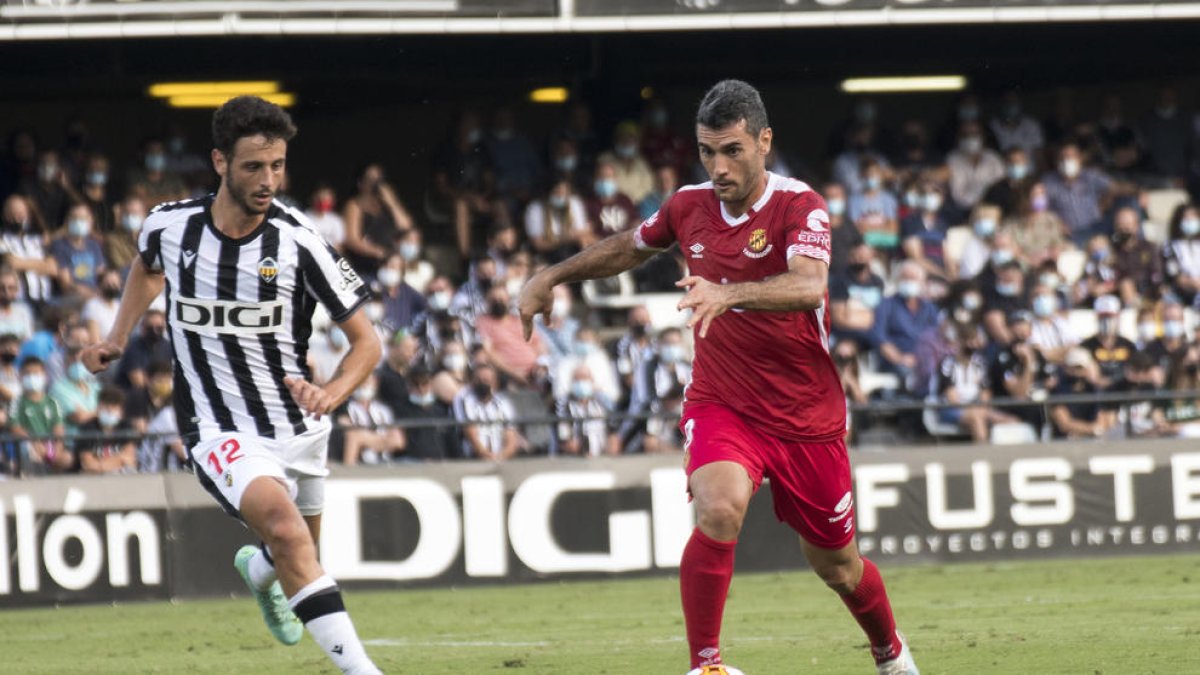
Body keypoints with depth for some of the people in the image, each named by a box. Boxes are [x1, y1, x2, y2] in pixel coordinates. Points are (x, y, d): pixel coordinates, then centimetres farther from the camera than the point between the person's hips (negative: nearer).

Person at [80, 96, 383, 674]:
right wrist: (117, 339, 19)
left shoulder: (298, 242, -15)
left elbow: (366, 342, -8)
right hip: (221, 432, -2)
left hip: (298, 428, 2)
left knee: (297, 556, 22)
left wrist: (331, 395, -25)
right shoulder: (170, 225, -9)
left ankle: (258, 571, 61)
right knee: (283, 525, -30)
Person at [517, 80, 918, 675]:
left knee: (836, 565, 12)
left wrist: (730, 294, -52)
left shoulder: (799, 207, -16)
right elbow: (627, 247, 22)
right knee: (719, 508, -30)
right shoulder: (690, 207, -1)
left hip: (807, 418, -2)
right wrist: (551, 277, 19)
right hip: (720, 404, 2)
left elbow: (809, 287, -37)